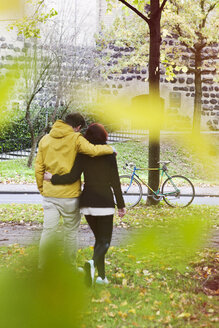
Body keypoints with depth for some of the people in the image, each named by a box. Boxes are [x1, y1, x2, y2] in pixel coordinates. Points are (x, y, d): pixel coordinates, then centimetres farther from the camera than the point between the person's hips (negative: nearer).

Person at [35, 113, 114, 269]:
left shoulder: (45, 139, 8)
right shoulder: (76, 139, -7)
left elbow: (38, 168, 8)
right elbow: (92, 150, -23)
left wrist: (42, 189, 16)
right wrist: (110, 149, -5)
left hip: (49, 194, 4)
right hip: (69, 195, -4)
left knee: (48, 230, 6)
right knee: (71, 232, 9)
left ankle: (43, 268, 7)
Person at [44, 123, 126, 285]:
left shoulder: (82, 155, -1)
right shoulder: (109, 154, -6)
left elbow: (73, 177, -12)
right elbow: (115, 182, -6)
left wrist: (52, 178, 2)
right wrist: (121, 205, 1)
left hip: (87, 202, 3)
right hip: (105, 202, -3)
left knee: (99, 238, 18)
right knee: (104, 241, 0)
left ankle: (102, 275, 13)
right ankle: (93, 263, -30)